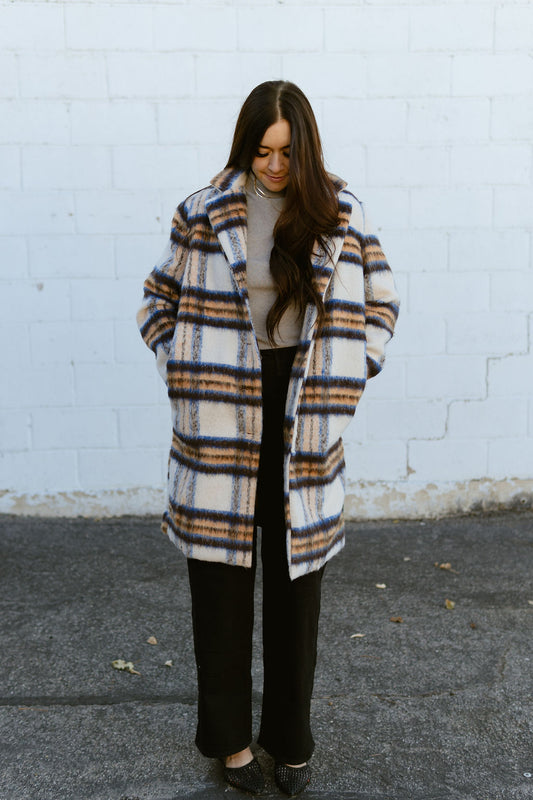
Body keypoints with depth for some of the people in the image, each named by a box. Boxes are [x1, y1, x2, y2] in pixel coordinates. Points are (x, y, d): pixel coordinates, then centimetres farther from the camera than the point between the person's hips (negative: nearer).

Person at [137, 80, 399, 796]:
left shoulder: (341, 216, 2)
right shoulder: (204, 213, 0)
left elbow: (380, 302, 11)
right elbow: (161, 296, 10)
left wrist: (345, 377, 2)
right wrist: (185, 372, 0)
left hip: (301, 416, 1)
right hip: (223, 414, 0)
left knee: (297, 575, 10)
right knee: (221, 577, 7)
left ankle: (291, 738, 31)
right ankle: (229, 737, 29)